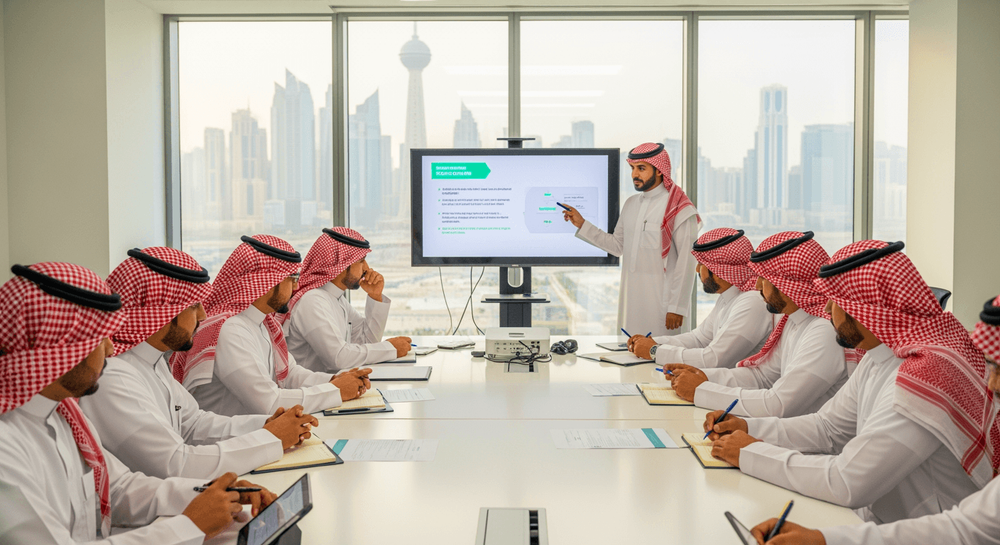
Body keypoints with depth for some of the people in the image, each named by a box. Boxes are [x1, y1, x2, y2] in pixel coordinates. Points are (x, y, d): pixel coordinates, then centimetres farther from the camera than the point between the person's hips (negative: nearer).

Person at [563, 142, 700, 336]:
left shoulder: (680, 210, -9)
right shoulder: (631, 204, 13)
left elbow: (686, 263, -12)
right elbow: (617, 245, 17)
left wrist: (677, 307, -15)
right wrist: (582, 225, 11)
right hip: (632, 299, 7)